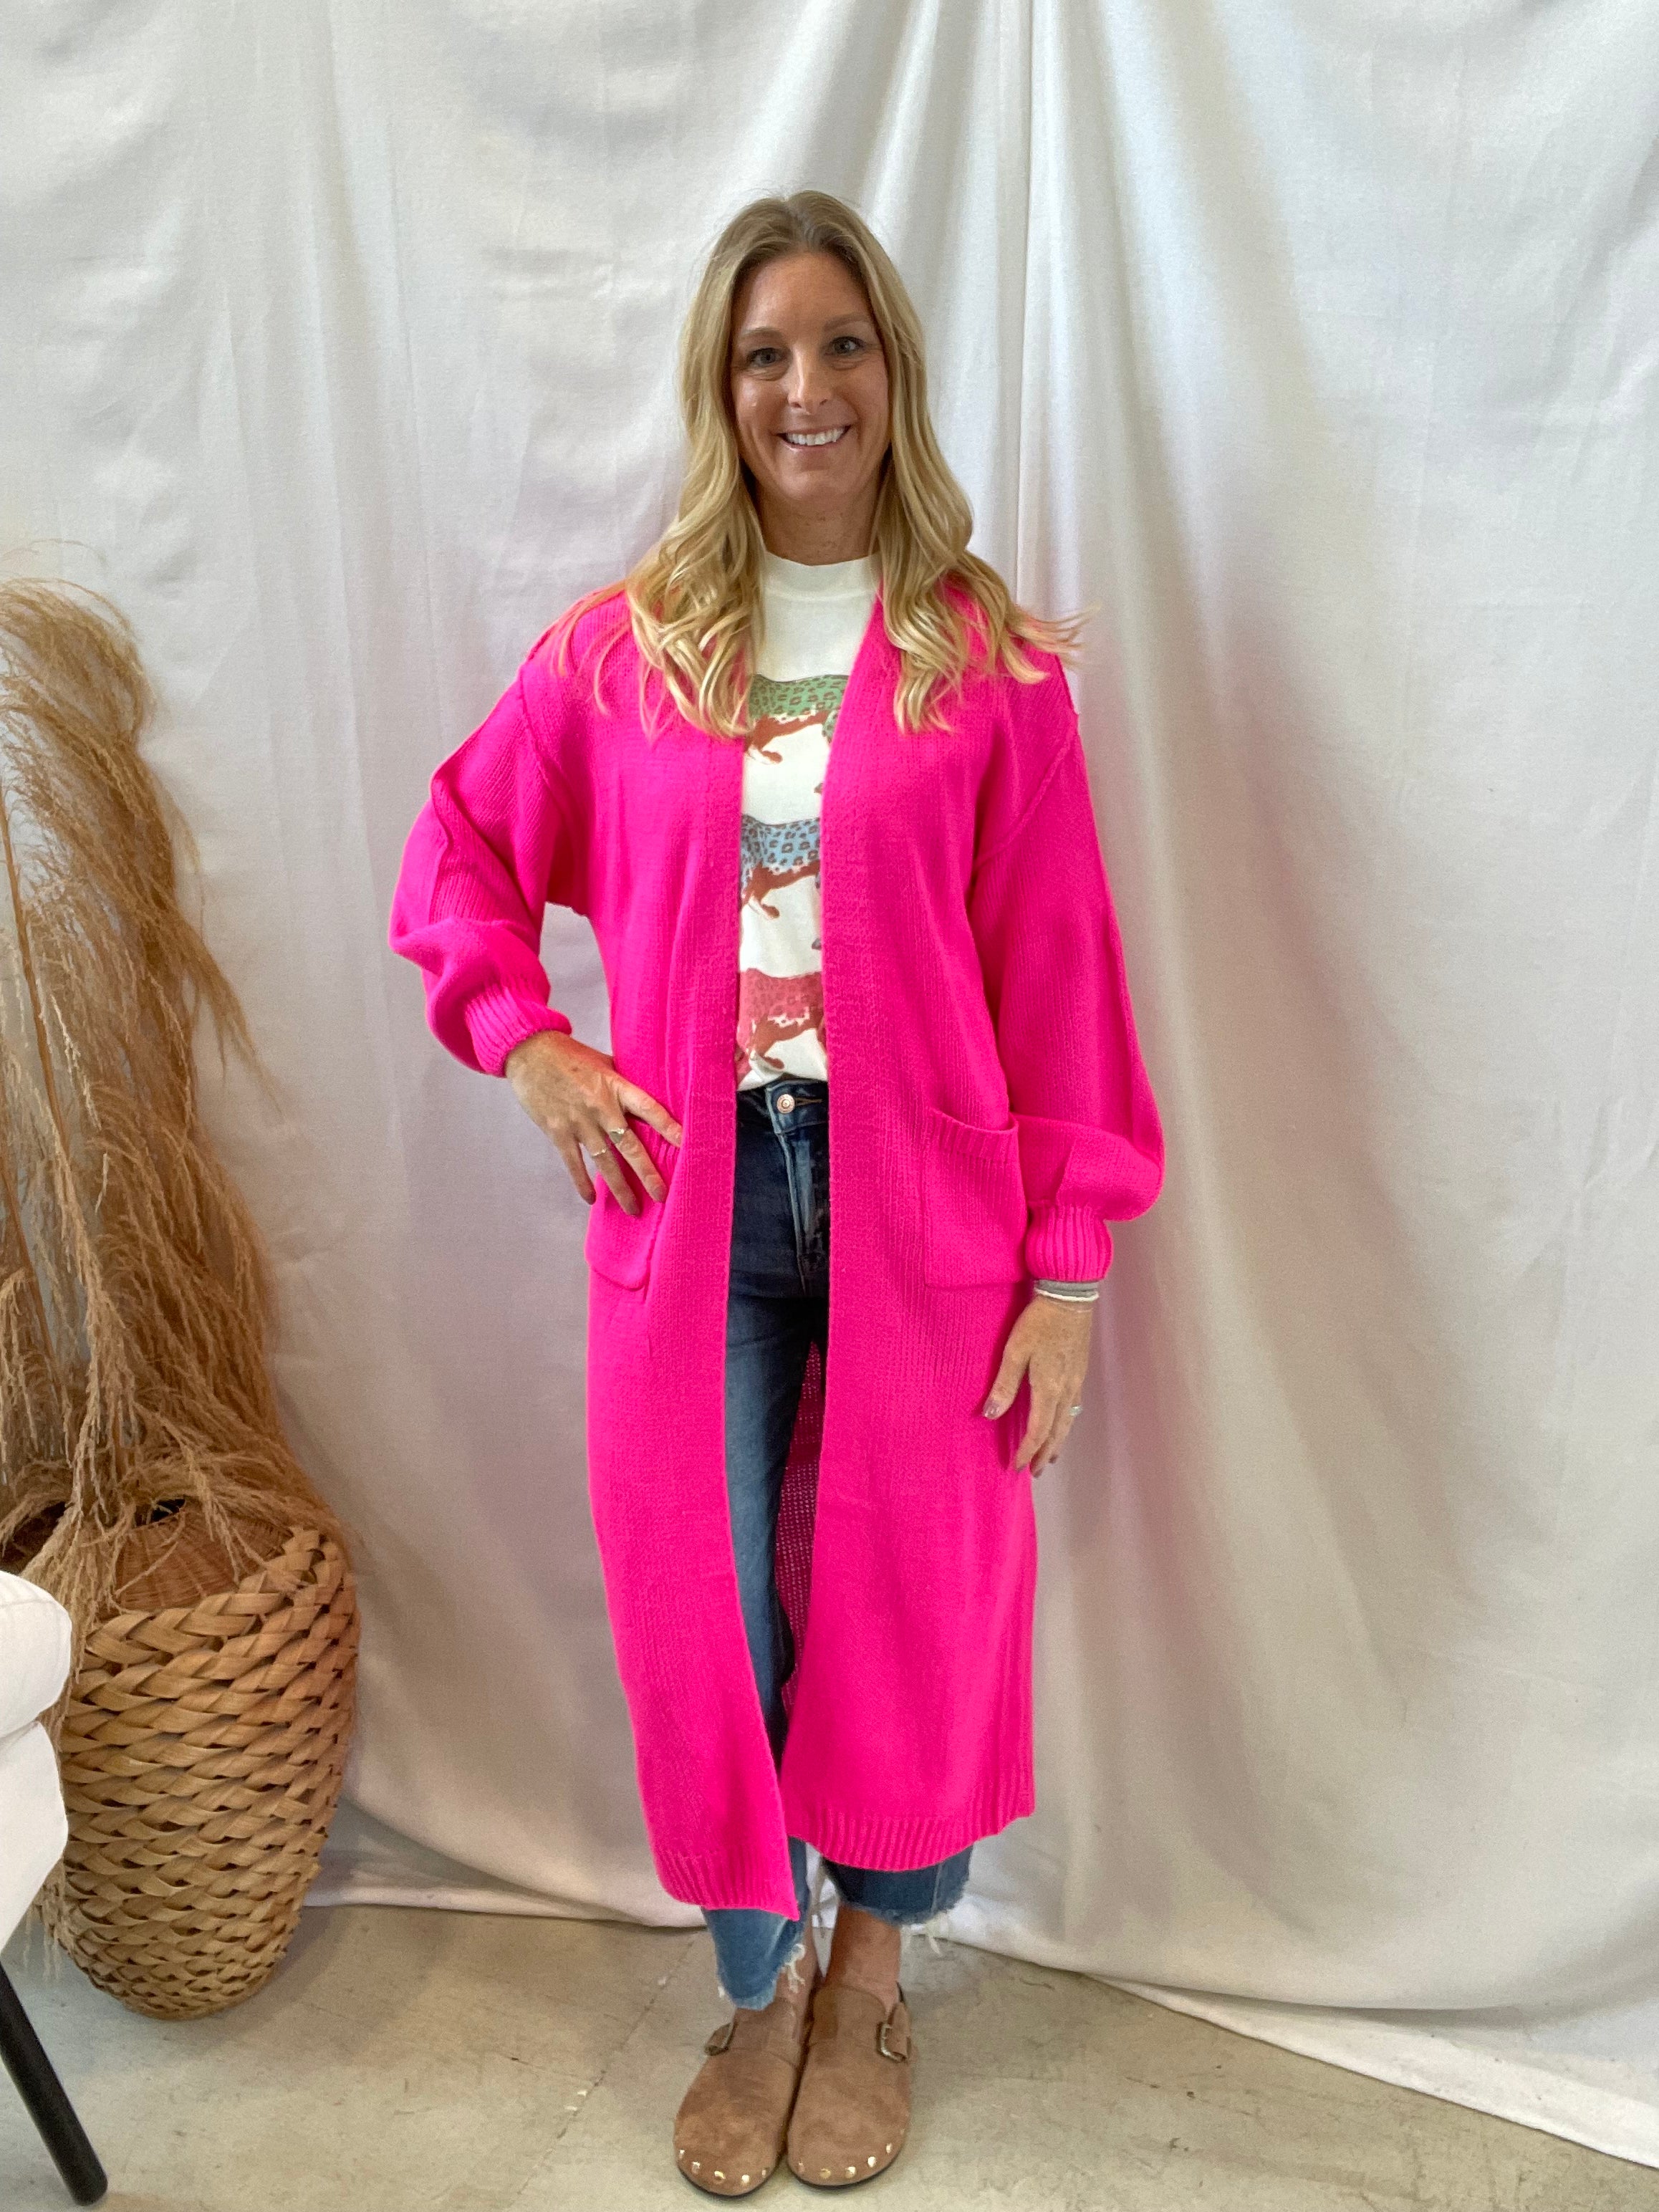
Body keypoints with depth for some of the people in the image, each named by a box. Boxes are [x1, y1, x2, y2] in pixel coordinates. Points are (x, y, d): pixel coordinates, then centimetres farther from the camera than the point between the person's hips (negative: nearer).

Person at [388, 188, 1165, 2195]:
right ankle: (759, 1986, 38)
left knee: (911, 1609, 11)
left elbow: (1055, 970, -3)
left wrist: (1066, 1268, -5)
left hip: (919, 1200, -1)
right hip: (690, 1199, 2)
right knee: (702, 1619, 10)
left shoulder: (989, 659, -1)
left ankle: (872, 1978, 40)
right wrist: (530, 1048, -2)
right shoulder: (620, 647, 4)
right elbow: (454, 862, 14)